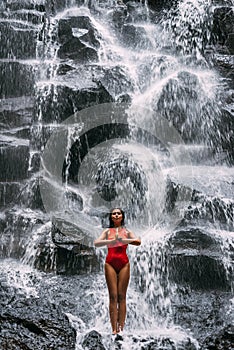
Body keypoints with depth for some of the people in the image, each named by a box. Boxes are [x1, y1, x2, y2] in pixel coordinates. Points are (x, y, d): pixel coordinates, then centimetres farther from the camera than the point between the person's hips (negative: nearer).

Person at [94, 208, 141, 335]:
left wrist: (123, 240, -20)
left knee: (121, 296, -1)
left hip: (123, 263, 0)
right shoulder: (107, 231, 11)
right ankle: (114, 329, 0)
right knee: (113, 296, -2)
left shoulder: (126, 231, 11)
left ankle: (121, 328, 2)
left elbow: (138, 241, -7)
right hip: (110, 263, 0)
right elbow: (96, 243, -6)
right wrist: (112, 241, -20)